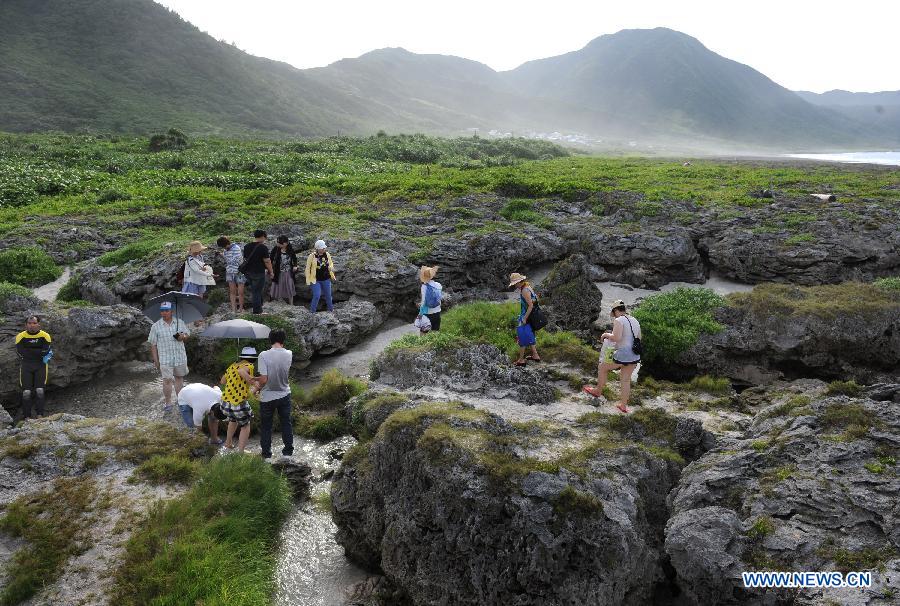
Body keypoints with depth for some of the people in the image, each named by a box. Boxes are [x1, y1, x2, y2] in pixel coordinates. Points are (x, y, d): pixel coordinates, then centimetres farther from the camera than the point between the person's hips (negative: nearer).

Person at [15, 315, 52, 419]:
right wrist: (39, 353, -13)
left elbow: (46, 351, -15)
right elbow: (20, 352, -14)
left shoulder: (45, 336, -6)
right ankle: (26, 417, 0)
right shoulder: (20, 336, -4)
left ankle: (40, 415, -2)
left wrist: (29, 352, -11)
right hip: (26, 365, 1)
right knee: (26, 392, -5)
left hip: (41, 365, -1)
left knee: (40, 390, -7)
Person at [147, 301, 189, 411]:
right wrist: (156, 360, -2)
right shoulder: (156, 326, -2)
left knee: (179, 378, 14)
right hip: (165, 358, -2)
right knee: (167, 380, -8)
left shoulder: (180, 322, 3)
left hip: (180, 356, 3)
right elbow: (153, 344, 0)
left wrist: (182, 337, -12)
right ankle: (167, 403, 4)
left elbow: (187, 334, 13)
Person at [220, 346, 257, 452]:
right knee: (245, 427, 14)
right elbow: (241, 371, -32)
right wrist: (249, 378, -40)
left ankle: (228, 443, 50)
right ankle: (241, 452, 11)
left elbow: (222, 381, 22)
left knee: (233, 420, 35)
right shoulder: (249, 366, -9)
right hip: (239, 403, -7)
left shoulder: (232, 366, 10)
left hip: (226, 401, 7)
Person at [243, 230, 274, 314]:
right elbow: (267, 261, -15)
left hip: (248, 272, 7)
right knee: (257, 292, 0)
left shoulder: (247, 247, 8)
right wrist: (270, 272, -3)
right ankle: (257, 311, 6)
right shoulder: (263, 247, -14)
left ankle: (259, 309, 27)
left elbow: (245, 259, 15)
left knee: (254, 290, 18)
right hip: (258, 273, -7)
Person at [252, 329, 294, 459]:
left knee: (266, 426, 15)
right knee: (286, 423, 18)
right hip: (284, 395, 2)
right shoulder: (289, 354, -10)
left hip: (267, 397, -2)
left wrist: (257, 388, -1)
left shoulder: (264, 355, -22)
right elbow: (281, 372, 2)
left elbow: (264, 379, -23)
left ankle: (266, 453, 25)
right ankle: (288, 450, 28)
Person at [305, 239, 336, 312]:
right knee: (317, 296, -11)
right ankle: (312, 311, 9)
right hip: (316, 280, -4)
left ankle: (330, 308, 34)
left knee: (328, 295, 13)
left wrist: (331, 268, -10)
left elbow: (331, 263, 14)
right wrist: (308, 280, -5)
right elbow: (308, 268, -5)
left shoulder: (327, 254, -4)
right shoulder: (312, 256, -14)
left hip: (326, 279, 4)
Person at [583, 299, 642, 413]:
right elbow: (638, 338, 19)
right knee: (626, 380, 18)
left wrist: (606, 335, -6)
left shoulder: (619, 321, -13)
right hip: (635, 356, 7)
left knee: (602, 367, 17)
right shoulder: (635, 321, 12)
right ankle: (623, 405, 24)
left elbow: (616, 337, -24)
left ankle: (598, 391, 32)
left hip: (622, 355, -7)